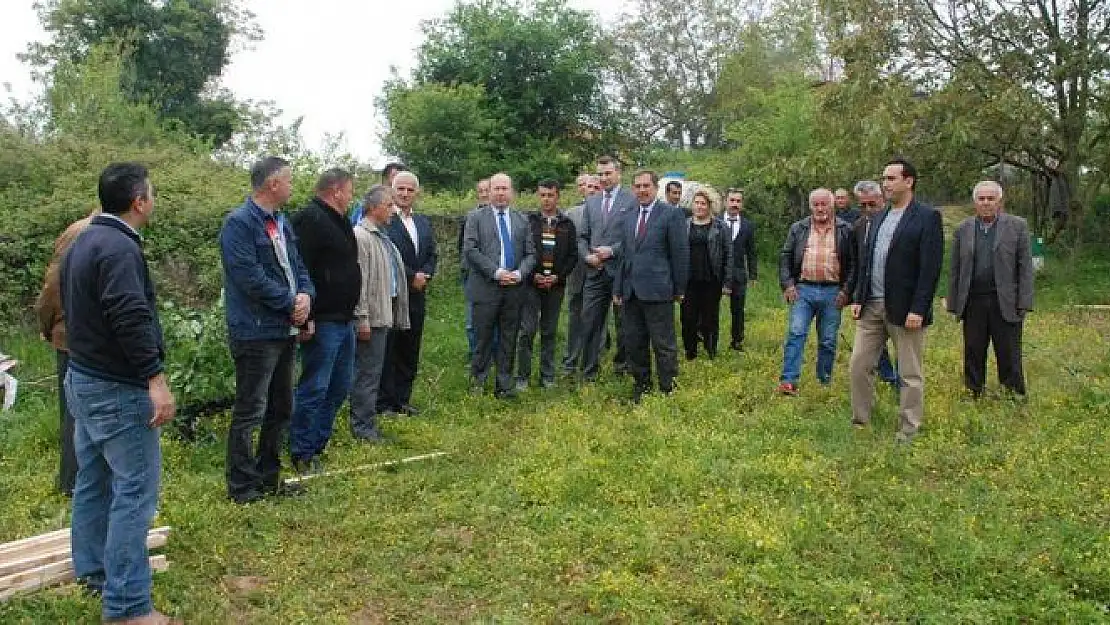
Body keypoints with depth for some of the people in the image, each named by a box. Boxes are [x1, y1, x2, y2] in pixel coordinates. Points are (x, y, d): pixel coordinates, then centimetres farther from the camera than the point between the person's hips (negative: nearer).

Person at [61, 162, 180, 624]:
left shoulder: (83, 241, 12)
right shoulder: (119, 247, -20)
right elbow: (131, 319, -30)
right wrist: (156, 378, -29)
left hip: (82, 378, 11)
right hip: (117, 388, -11)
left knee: (93, 480, 21)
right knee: (134, 491, -7)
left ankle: (92, 569, 35)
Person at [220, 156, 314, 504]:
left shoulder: (282, 223, 14)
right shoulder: (239, 223, -14)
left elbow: (297, 266, 16)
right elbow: (251, 277, -22)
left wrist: (305, 295, -5)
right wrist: (290, 303, -13)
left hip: (285, 331, 9)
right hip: (256, 331, -9)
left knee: (281, 409, 17)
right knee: (250, 412, -2)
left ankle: (269, 477, 30)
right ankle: (243, 487, 8)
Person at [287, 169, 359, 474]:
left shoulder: (338, 222, 18)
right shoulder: (310, 220, -14)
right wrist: (305, 318, -26)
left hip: (344, 320, 10)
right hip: (322, 322, -10)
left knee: (340, 387, 15)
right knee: (314, 389, -4)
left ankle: (318, 446, 26)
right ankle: (302, 455, 6)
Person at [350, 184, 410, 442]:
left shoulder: (381, 236, 17)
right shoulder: (360, 236, -13)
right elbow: (358, 280, -18)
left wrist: (397, 314, 19)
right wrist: (362, 318, -21)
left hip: (385, 314, 10)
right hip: (371, 316, -10)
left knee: (372, 371, 15)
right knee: (367, 372, -4)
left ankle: (367, 423, 24)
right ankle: (362, 427, 4)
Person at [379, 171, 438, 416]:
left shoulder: (423, 223, 15)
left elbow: (432, 255, 15)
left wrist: (425, 275, -4)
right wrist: (411, 277, -14)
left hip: (416, 296, 7)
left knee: (410, 350, 12)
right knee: (387, 350, 1)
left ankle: (402, 399, 21)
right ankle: (384, 402, 10)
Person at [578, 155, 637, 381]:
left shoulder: (632, 200, -3)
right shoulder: (590, 202, 13)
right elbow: (583, 236, 15)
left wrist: (612, 250, -16)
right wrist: (587, 256, -3)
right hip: (595, 271, 4)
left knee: (624, 322, 10)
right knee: (590, 322, 2)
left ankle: (623, 363, 28)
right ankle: (589, 371, 10)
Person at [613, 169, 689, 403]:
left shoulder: (672, 214, -3)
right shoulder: (628, 218, 16)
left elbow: (680, 254, -4)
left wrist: (679, 289, -5)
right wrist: (618, 287, 12)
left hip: (658, 291, -6)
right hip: (631, 292, 6)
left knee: (664, 345, -1)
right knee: (634, 344, 12)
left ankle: (668, 390, 10)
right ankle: (641, 386, 24)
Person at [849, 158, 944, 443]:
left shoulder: (927, 217, -7)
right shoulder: (879, 218, 14)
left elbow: (930, 267, -13)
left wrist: (918, 310, -18)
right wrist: (858, 299, 9)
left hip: (904, 309, -6)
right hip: (871, 306, 7)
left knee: (910, 375, 4)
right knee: (858, 366, 7)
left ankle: (907, 433, 14)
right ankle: (859, 423, 19)